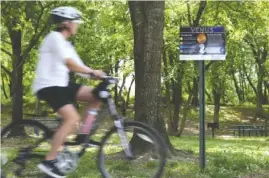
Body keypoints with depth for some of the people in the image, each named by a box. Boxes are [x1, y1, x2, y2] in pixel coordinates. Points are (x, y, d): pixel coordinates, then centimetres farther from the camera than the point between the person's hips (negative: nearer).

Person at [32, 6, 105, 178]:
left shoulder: (66, 44, 19)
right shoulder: (54, 37, -11)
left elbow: (78, 66, 11)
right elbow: (69, 64, -24)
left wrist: (98, 75, -2)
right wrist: (92, 72, -24)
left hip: (61, 84, 9)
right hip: (48, 85, -9)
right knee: (73, 118, -24)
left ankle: (84, 134, 1)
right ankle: (49, 161, -18)